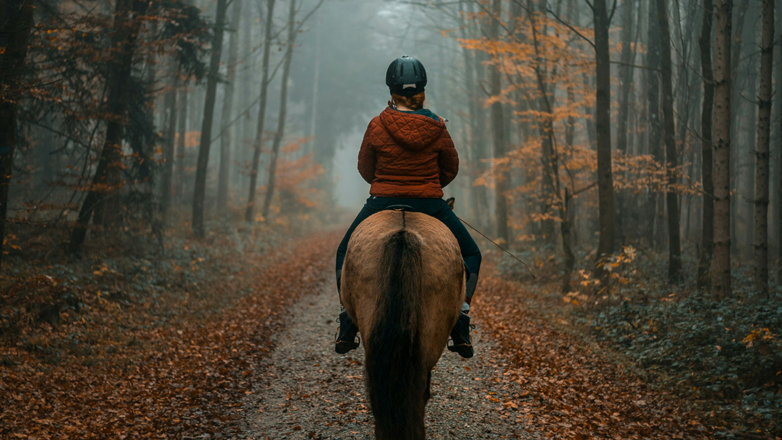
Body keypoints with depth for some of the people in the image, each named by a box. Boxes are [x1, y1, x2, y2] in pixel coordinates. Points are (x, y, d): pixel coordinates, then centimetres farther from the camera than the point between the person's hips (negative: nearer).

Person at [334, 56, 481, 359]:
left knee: (346, 253, 24)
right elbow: (451, 169, 7)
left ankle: (347, 327, 15)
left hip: (382, 204, 0)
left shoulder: (377, 126, -9)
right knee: (471, 255, 19)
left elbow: (365, 169, 4)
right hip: (431, 205, 0)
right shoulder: (437, 128, -6)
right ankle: (460, 325, 4)